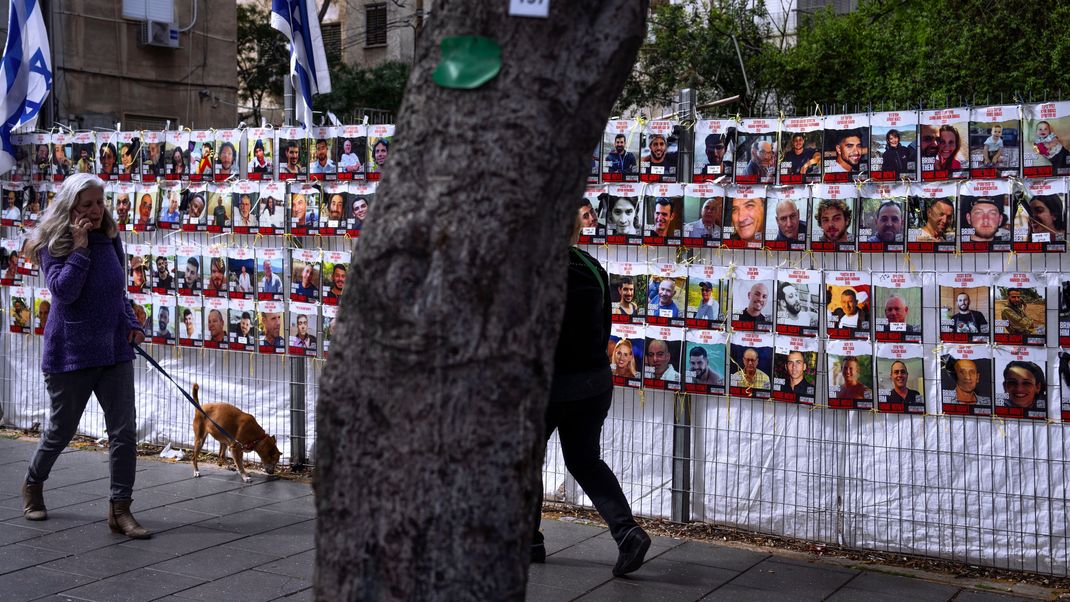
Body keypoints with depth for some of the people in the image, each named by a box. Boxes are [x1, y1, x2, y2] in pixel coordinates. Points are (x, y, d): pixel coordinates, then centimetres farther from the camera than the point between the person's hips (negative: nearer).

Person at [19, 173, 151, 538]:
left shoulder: (110, 240, 6)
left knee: (124, 430, -3)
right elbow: (63, 291, -22)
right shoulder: (52, 244, -8)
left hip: (114, 350, 4)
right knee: (61, 429, 11)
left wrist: (132, 323, 3)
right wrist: (79, 248, -22)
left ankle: (120, 509, 5)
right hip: (70, 353, -4)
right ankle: (33, 484, 40)